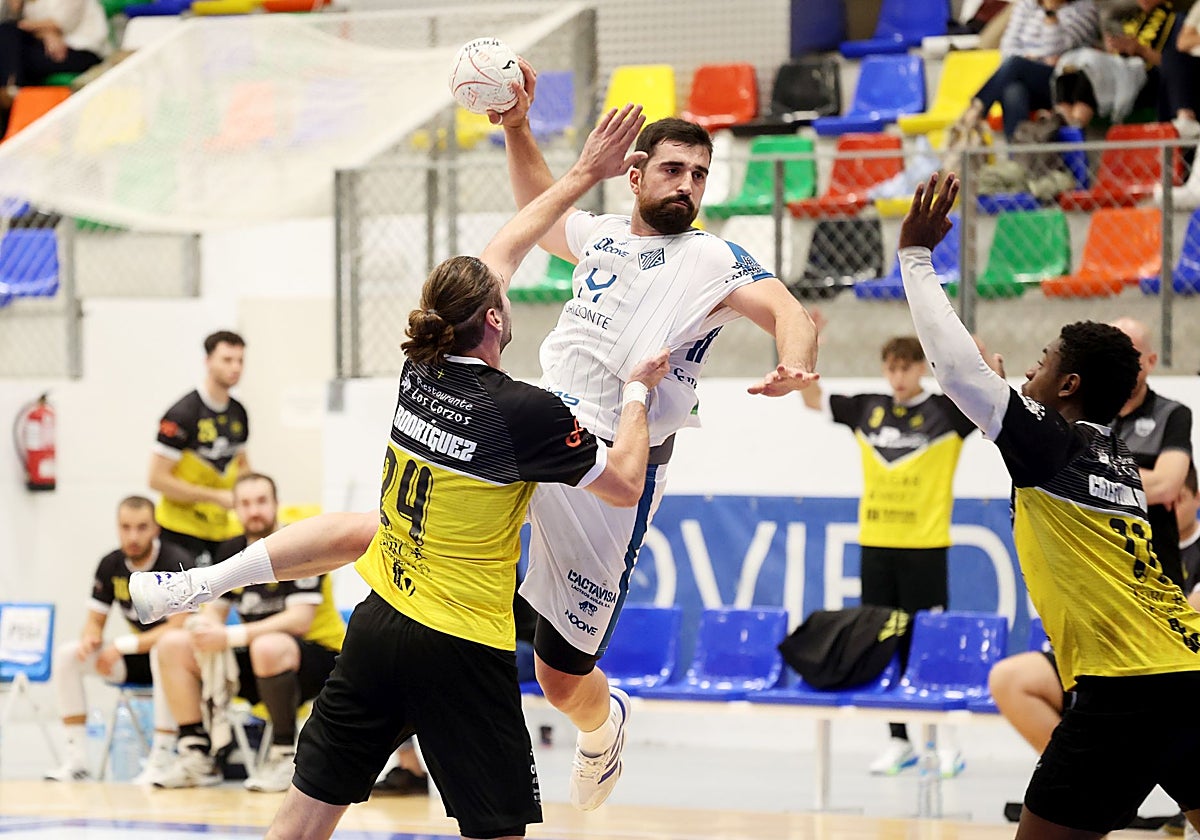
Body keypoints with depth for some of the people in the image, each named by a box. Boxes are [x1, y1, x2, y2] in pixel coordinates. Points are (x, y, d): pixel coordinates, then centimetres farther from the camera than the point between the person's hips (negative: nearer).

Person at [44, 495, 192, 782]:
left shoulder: (176, 563, -17)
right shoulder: (111, 565, 1)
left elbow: (178, 629, -24)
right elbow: (95, 621, 7)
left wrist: (122, 646, -26)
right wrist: (90, 639, -19)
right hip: (135, 661, 6)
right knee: (66, 655, -13)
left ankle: (161, 758, -36)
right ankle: (77, 760, -16)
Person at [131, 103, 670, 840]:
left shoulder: (422, 371, 3)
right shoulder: (525, 412, -17)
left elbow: (500, 252, 16)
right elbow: (626, 483, -4)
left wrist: (584, 175, 22)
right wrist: (637, 393, 11)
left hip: (378, 632, 6)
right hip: (464, 654, -6)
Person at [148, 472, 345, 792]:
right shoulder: (231, 552, 7)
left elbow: (299, 620, -23)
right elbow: (215, 609, 12)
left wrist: (231, 637, -28)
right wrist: (204, 627, -15)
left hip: (319, 655, -7)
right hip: (257, 669, 7)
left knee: (268, 647, -40)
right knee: (173, 645, -6)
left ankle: (284, 754, -24)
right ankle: (197, 755, -8)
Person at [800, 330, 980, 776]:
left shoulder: (946, 411, -2)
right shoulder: (868, 409, 10)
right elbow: (812, 398, 13)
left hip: (924, 547, -4)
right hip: (875, 543, 4)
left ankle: (946, 743, 3)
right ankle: (899, 741, 15)